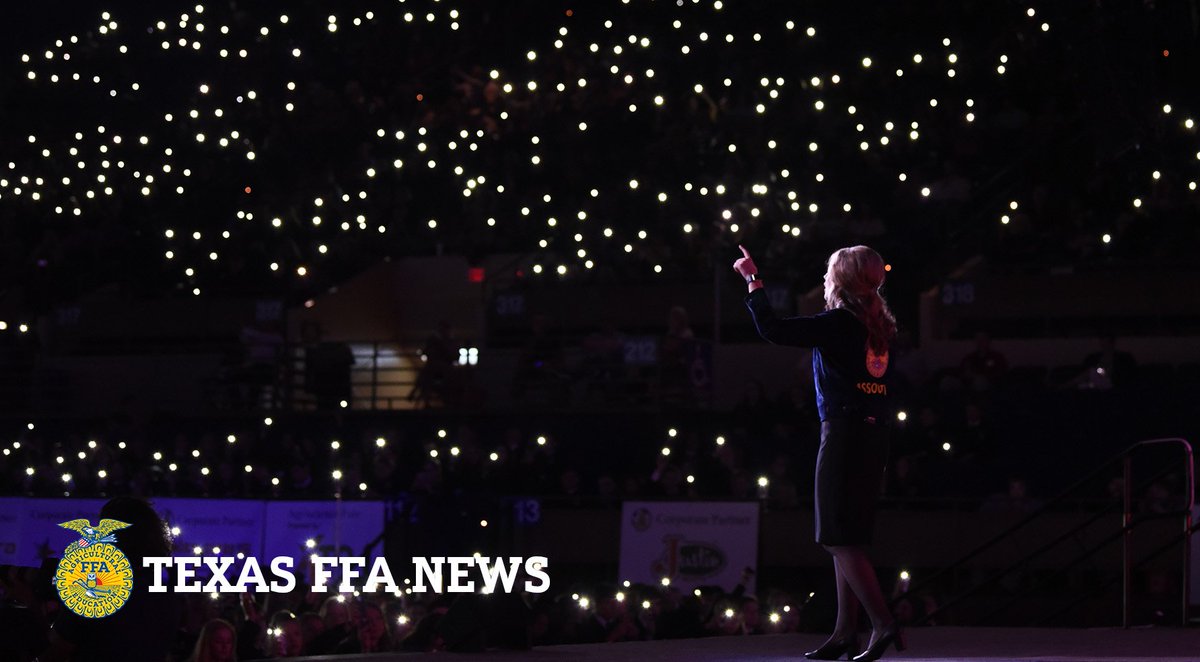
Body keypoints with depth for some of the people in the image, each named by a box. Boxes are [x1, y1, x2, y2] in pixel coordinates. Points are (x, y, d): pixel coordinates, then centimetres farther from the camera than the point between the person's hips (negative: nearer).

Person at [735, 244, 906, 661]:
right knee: (846, 538, 12)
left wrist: (753, 282, -2)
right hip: (873, 434, 8)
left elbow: (772, 330, -14)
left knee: (840, 538, -7)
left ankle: (884, 623, -17)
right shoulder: (877, 325, 12)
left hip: (845, 431, -8)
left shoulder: (839, 322, -11)